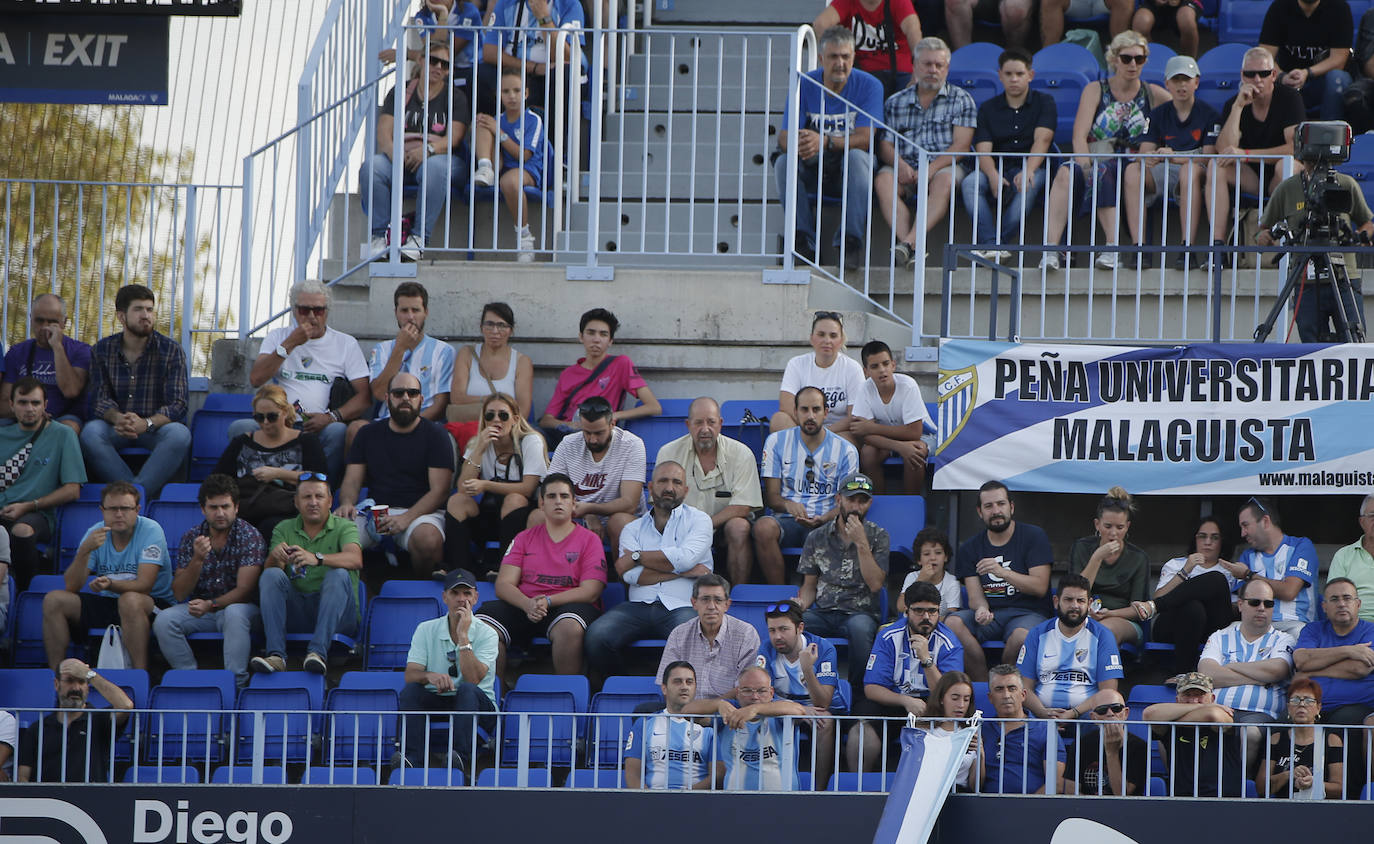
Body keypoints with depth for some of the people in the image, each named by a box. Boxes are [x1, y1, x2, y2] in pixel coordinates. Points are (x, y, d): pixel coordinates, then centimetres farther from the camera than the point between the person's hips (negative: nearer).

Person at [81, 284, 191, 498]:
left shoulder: (170, 350, -1)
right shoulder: (103, 350, 5)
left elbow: (177, 404, -9)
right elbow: (100, 399, -2)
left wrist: (146, 423, -29)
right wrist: (118, 418, -27)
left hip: (156, 427, -1)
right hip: (117, 429, 1)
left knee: (179, 435, -34)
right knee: (90, 432, -32)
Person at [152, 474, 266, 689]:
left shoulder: (250, 536, -8)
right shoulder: (191, 538, 2)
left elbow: (245, 590, -15)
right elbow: (179, 594, -3)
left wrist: (211, 605, -32)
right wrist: (197, 560, -20)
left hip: (238, 607, -3)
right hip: (201, 607, 3)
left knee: (234, 614, -39)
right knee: (163, 621, -24)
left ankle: (236, 683, -38)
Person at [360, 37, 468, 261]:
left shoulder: (455, 96, 11)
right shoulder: (400, 92, 16)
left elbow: (454, 137, -4)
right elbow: (384, 132, 4)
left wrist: (429, 149, -24)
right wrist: (394, 153, -19)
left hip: (441, 157, -2)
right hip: (401, 158, 2)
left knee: (433, 167, -39)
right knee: (372, 165, -30)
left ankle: (420, 236, -34)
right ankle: (380, 235, -26)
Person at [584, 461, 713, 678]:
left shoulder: (698, 520, 15)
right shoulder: (633, 529, 20)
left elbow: (685, 557, -6)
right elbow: (632, 575, 1)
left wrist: (636, 557, 2)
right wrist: (684, 571, -4)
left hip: (679, 607, -2)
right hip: (638, 606, 2)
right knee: (597, 635, -27)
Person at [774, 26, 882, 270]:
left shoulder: (868, 85, -8)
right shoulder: (804, 85, -3)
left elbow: (865, 139, -19)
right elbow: (784, 137, -11)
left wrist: (824, 141, -36)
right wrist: (798, 143, -37)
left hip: (849, 170, -2)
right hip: (812, 171, 2)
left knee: (857, 157, -34)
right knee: (784, 161, -26)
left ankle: (851, 241, -33)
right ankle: (804, 239, -25)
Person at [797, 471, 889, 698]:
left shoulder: (878, 537, 6)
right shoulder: (817, 538, 12)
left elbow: (875, 584, -6)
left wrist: (861, 543, -12)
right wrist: (801, 603, -6)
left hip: (861, 613, -2)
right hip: (824, 613, 2)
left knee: (860, 627, -41)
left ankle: (859, 692, -24)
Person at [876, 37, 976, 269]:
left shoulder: (961, 100, 11)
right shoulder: (895, 102, 19)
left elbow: (961, 146, -1)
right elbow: (885, 145, 10)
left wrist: (932, 168, -17)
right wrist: (900, 165, -13)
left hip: (944, 166, -2)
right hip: (906, 169, 2)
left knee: (945, 180, -37)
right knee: (883, 180, -31)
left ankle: (909, 242, -50)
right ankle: (912, 250, -44)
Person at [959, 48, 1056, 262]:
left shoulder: (1044, 103, 9)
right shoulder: (988, 108, 14)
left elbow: (1042, 140, -8)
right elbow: (983, 150, 0)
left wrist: (1028, 170, -29)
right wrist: (993, 176, -24)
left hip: (1032, 169, -2)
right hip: (997, 170, 2)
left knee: (1029, 185, -38)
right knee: (969, 184, -31)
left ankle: (1001, 240, -42)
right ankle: (991, 244, -44)